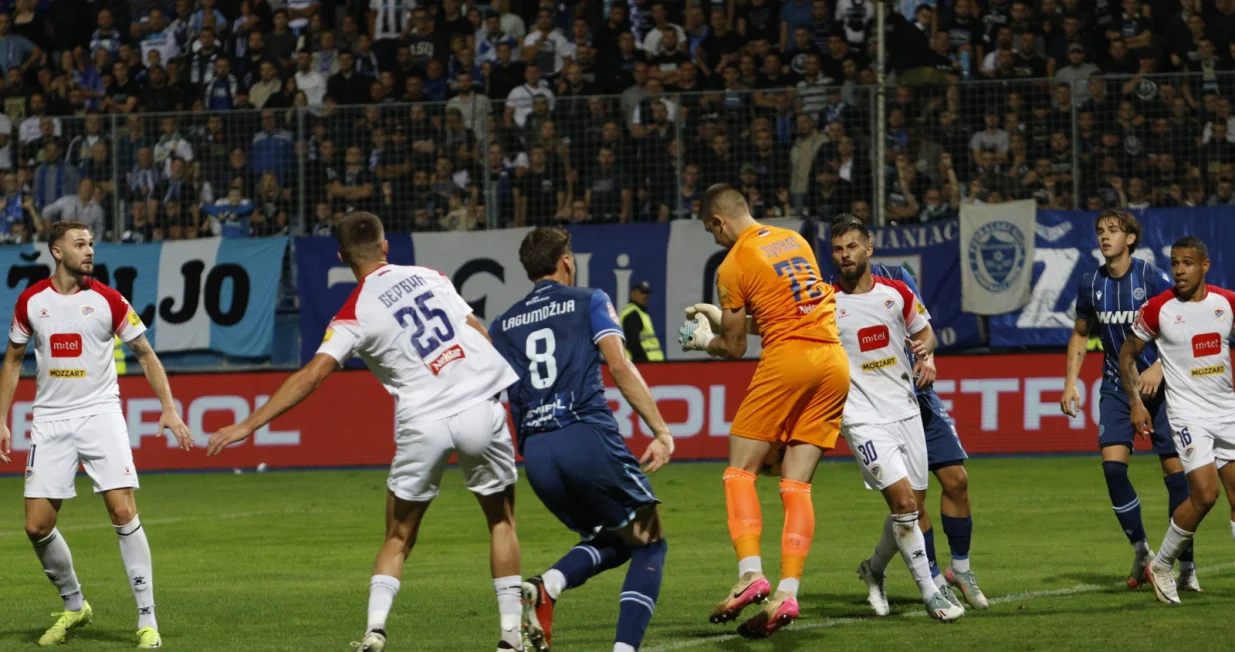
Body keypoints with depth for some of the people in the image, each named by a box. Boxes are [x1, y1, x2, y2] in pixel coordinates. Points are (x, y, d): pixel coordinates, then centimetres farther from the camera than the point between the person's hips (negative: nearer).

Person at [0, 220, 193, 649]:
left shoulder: (107, 300, -1)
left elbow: (145, 355, 5)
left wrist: (169, 408, -6)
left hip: (100, 415, -2)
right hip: (50, 420, 2)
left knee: (123, 512, -14)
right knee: (37, 526, -2)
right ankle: (74, 606, 21)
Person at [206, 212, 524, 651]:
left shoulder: (355, 314, 0)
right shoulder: (430, 277, 10)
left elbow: (312, 375, -10)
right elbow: (482, 335, 11)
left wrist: (248, 426, -9)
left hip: (423, 424, -2)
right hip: (482, 408, 2)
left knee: (397, 539, 13)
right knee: (501, 522, 18)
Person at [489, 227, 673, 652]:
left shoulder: (503, 325, 21)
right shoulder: (589, 302, 9)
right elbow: (619, 366, -4)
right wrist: (661, 431, -6)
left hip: (535, 452, 5)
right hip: (587, 436, -5)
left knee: (609, 541, 23)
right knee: (648, 544, 8)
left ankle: (545, 588, -7)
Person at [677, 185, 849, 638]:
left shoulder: (733, 268, -3)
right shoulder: (795, 242, 17)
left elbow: (733, 348, 3)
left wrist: (703, 341, 24)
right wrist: (723, 316, 33)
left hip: (787, 361, -6)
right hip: (835, 360, 6)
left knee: (740, 471, 2)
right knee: (796, 484, 4)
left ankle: (750, 574, -16)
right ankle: (787, 594, -6)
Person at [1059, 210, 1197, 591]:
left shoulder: (1152, 279, -10)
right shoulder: (1091, 285, 2)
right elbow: (1081, 334, 16)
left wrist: (1159, 367, -23)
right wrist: (1071, 381, 6)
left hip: (1158, 385, -3)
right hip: (1116, 386, 3)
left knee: (1174, 468, -5)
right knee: (1112, 463, -13)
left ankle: (1186, 567, 3)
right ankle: (1141, 552, 2)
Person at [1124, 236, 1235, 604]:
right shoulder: (1158, 309, -10)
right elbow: (1128, 353, 3)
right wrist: (1135, 402, -5)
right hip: (1188, 412, -4)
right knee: (1205, 494, -16)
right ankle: (1162, 566, 2)